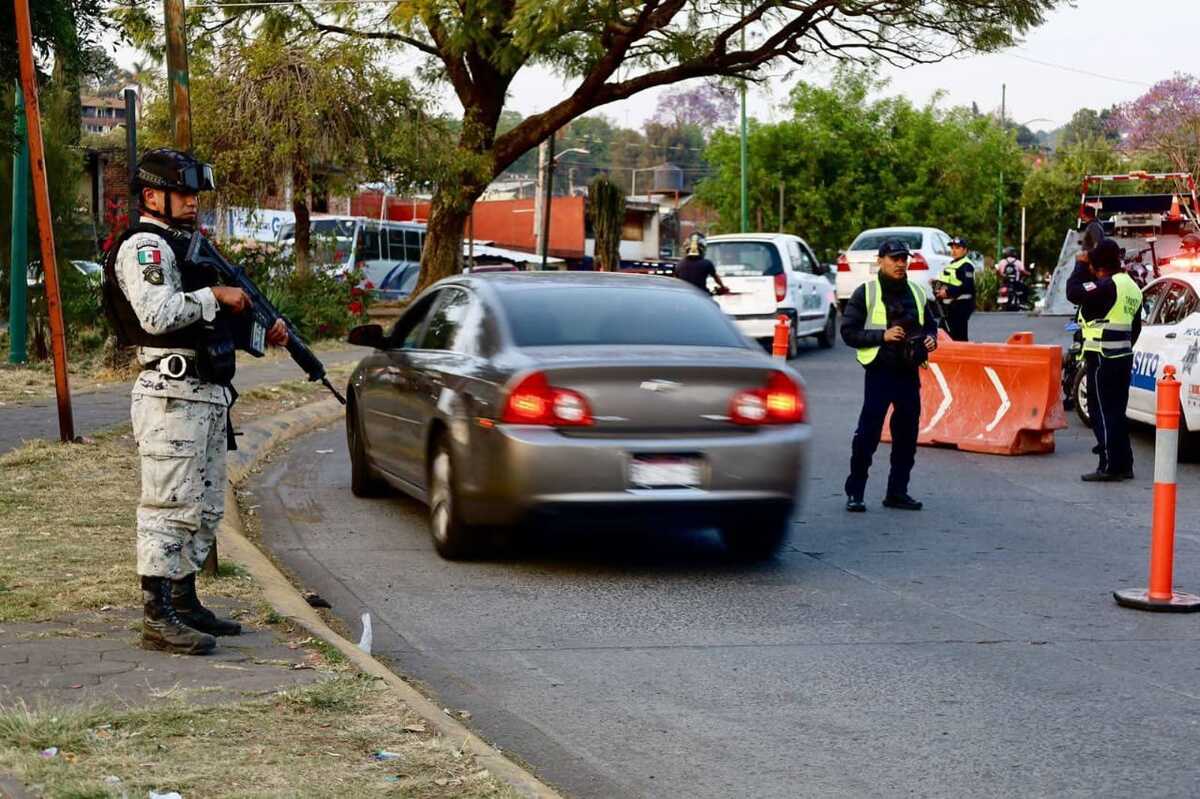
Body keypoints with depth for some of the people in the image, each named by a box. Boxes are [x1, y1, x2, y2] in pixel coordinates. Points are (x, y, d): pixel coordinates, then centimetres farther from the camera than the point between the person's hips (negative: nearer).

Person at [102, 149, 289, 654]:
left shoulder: (184, 245, 22)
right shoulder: (144, 247, -9)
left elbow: (206, 321, 27)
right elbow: (158, 313, -24)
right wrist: (216, 295, -14)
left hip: (208, 395, 10)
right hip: (173, 396, -10)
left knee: (204, 509, 14)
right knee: (169, 507, -10)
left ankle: (184, 603, 23)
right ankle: (157, 618, -8)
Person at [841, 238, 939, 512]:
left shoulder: (916, 293, 13)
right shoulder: (866, 293, -3)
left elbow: (930, 324, 26)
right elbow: (848, 332, -6)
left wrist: (931, 339, 3)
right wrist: (882, 335, -17)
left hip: (909, 373, 5)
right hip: (879, 373, -5)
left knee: (907, 434, 8)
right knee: (868, 433, -7)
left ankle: (897, 492, 18)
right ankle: (854, 492, 1)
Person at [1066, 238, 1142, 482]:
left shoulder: (1107, 286, -17)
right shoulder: (1131, 287, 13)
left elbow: (1074, 292, -23)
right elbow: (1135, 327, 20)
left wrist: (1081, 265, -10)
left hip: (1103, 359, -9)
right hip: (1123, 355, 9)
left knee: (1103, 412, -4)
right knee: (1116, 412, 15)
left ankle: (1109, 467, -4)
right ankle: (1124, 464, 19)